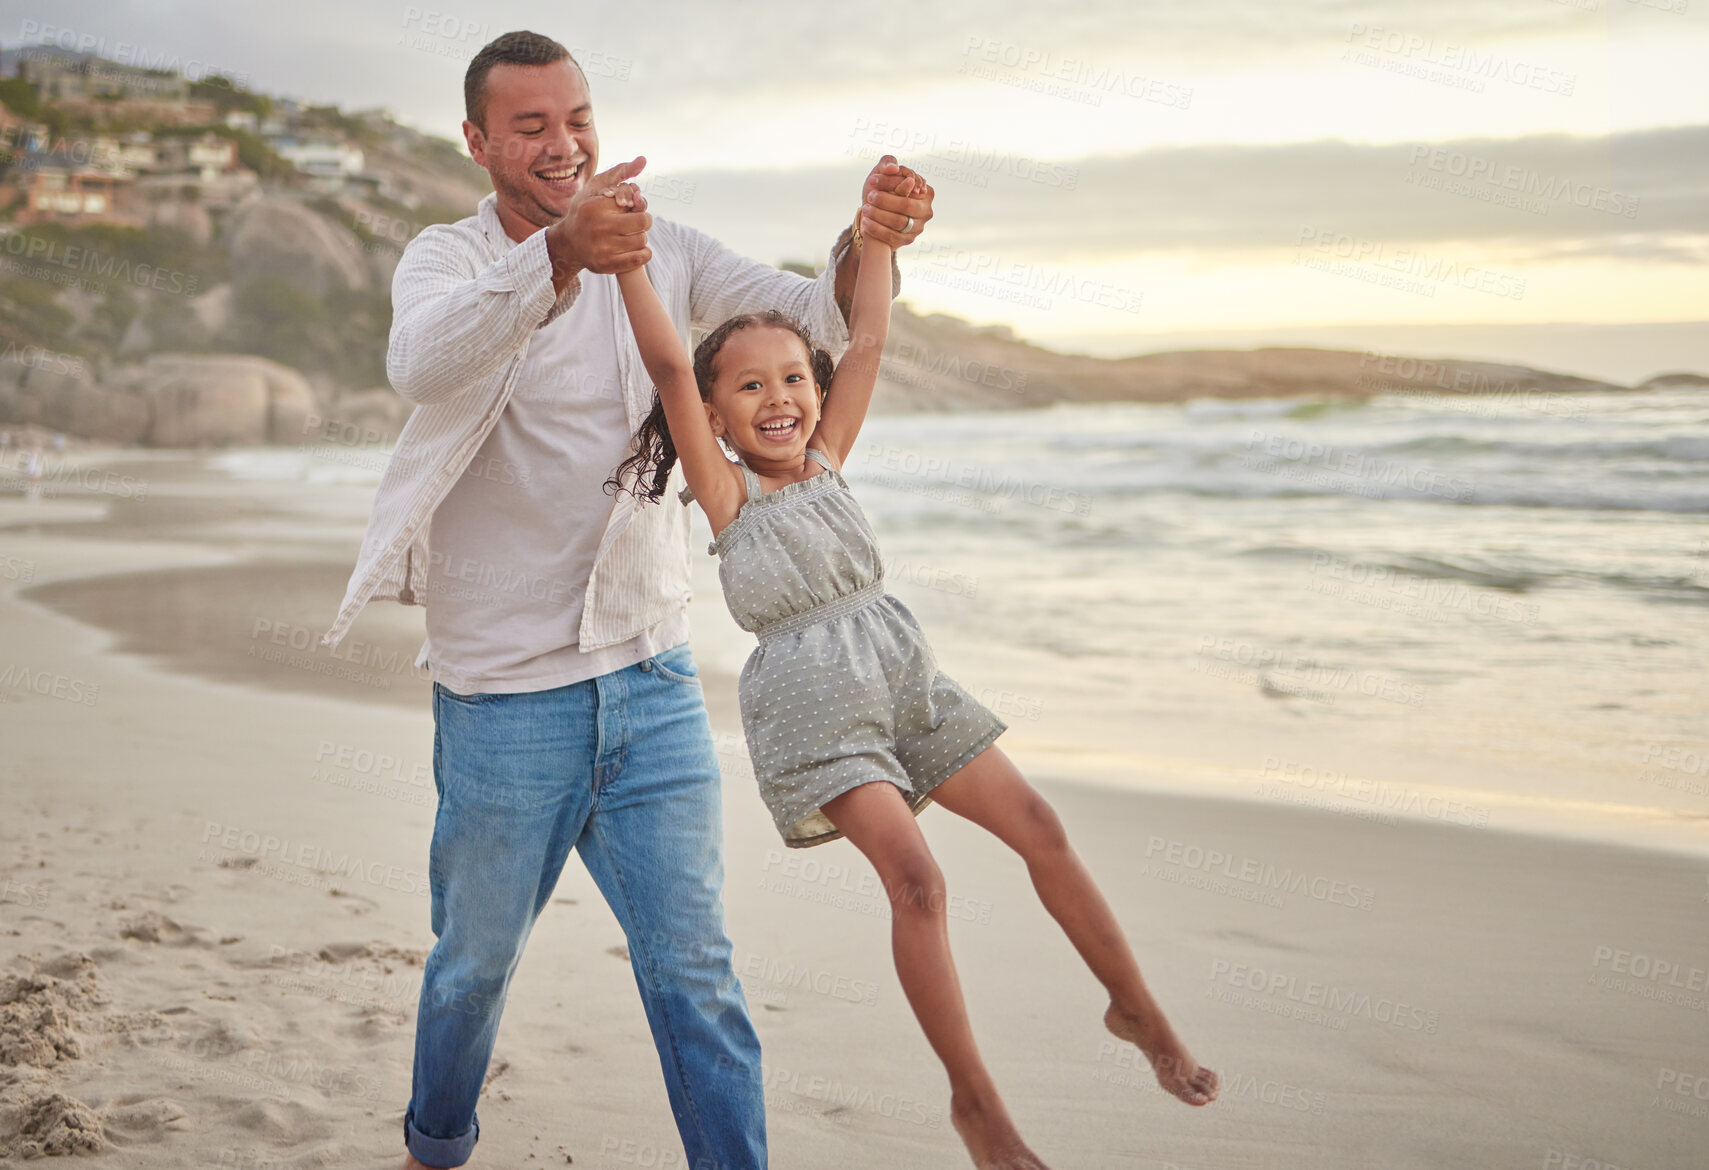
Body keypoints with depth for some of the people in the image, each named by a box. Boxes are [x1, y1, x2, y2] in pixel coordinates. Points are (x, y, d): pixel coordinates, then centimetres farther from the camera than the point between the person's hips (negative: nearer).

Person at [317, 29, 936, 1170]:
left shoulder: (663, 251, 5)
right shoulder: (445, 259, -6)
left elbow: (815, 318, -1)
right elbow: (425, 363, -30)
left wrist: (868, 244, -24)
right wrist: (559, 255, -48)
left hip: (653, 679, 2)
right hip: (504, 697, -2)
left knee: (694, 969, 2)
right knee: (476, 958, 16)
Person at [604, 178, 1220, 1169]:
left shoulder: (826, 461, 8)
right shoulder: (727, 491, -7)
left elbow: (868, 345, 5)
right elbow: (670, 368, -19)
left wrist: (878, 239, -1)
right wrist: (629, 260, -25)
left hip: (904, 674, 6)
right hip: (813, 703, -6)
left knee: (1041, 830, 4)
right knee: (916, 879, -19)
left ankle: (1138, 1011, 22)